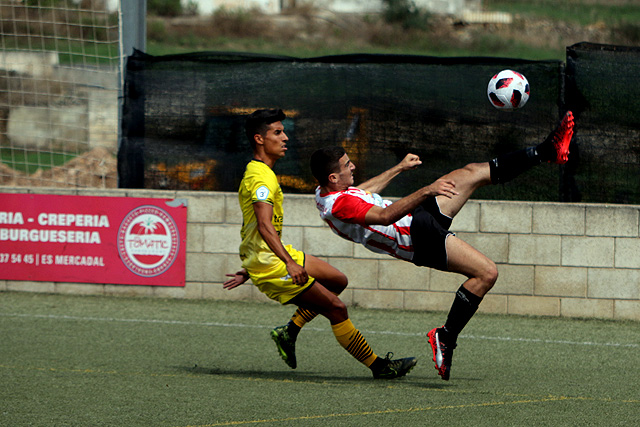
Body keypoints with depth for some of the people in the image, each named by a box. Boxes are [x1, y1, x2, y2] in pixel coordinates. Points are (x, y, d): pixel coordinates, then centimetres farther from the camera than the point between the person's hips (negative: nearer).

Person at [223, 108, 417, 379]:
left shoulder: (254, 174, 17)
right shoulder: (262, 178, -18)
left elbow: (257, 230, 24)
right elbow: (265, 226, -32)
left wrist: (247, 271, 29)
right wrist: (289, 263, -41)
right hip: (272, 265, -11)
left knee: (338, 281, 16)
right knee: (336, 308, -10)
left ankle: (289, 332, 10)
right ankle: (379, 367, -5)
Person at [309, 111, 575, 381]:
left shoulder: (325, 192, 9)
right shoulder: (339, 205, -25)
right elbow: (385, 215, -36)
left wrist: (399, 168, 35)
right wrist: (426, 191, -39)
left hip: (416, 217, 11)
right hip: (418, 235, -11)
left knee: (471, 173, 11)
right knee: (486, 273, -21)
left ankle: (547, 151, 18)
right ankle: (445, 338, -10)